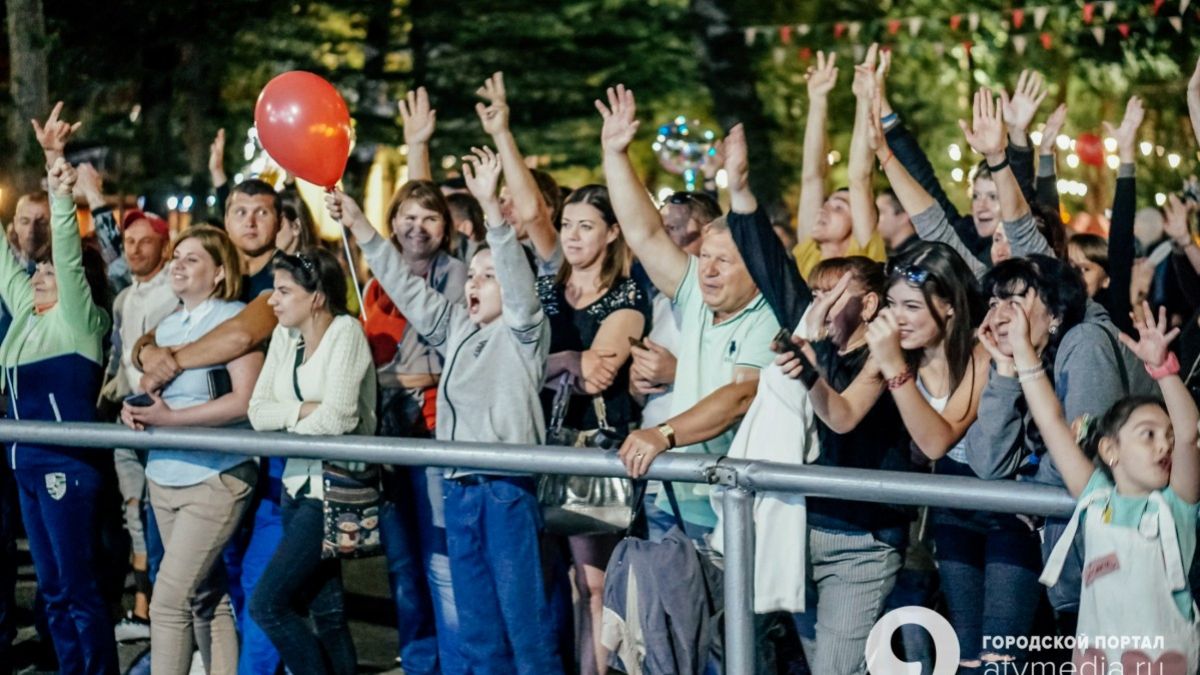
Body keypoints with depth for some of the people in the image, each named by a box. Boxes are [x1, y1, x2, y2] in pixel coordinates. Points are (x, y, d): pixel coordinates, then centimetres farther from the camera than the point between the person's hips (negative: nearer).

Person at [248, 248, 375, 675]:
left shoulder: (346, 331, -12)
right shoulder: (284, 336, 8)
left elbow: (336, 418, -21)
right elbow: (258, 411, 1)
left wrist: (285, 420, -4)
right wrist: (303, 411, -15)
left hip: (335, 489, -7)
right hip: (298, 484, 7)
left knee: (266, 603, -11)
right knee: (326, 612, 10)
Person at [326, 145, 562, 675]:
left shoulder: (524, 331, -1)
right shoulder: (456, 327, 18)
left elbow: (520, 281, -17)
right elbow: (407, 287, 18)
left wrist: (490, 207, -28)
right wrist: (358, 226, 11)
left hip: (508, 491, -7)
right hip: (460, 491, 7)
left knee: (527, 630, -7)